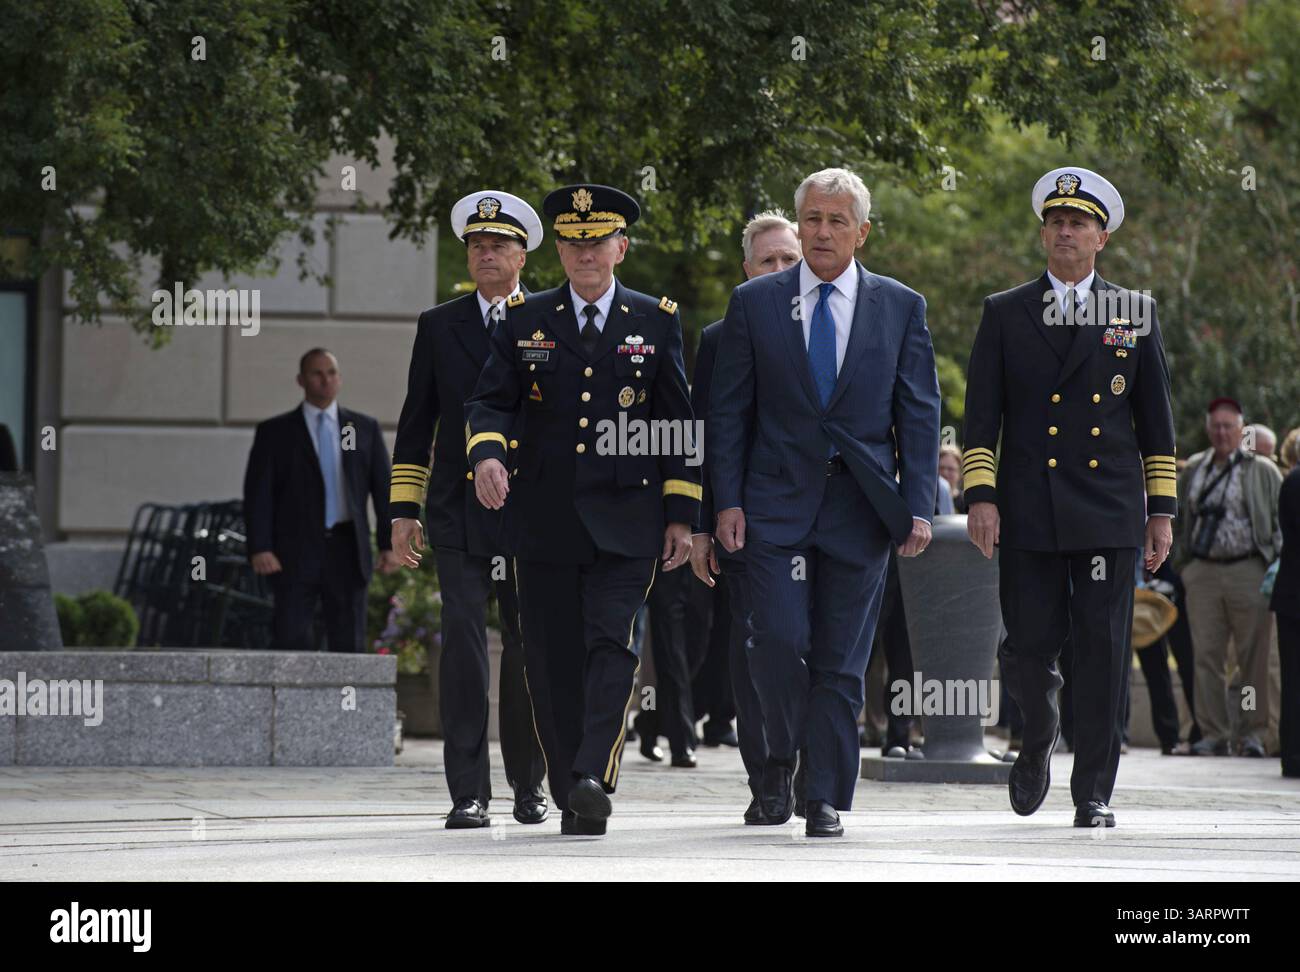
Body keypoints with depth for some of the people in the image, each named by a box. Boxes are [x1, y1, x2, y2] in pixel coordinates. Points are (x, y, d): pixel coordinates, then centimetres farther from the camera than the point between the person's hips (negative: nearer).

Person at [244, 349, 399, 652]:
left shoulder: (365, 428, 12)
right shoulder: (274, 432, 6)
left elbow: (383, 488, 9)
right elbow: (257, 494, 0)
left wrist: (389, 544, -1)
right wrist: (259, 548, -12)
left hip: (346, 550, 2)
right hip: (296, 552, -2)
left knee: (348, 644, 2)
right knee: (292, 639, -9)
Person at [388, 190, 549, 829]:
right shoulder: (439, 327, 11)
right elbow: (416, 425, 12)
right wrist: (403, 510, 5)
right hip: (459, 511, 0)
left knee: (528, 648, 6)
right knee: (463, 643, -9)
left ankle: (528, 786, 20)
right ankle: (468, 793, -10)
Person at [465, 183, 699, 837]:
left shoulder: (656, 321, 7)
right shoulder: (525, 321, 10)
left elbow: (679, 424, 8)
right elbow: (490, 401, 7)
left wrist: (681, 515, 3)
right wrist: (487, 453, -16)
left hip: (624, 516, -2)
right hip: (545, 518, 2)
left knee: (611, 646, -16)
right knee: (553, 661, 3)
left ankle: (595, 779, -26)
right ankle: (568, 798, 11)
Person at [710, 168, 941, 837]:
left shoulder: (901, 307, 7)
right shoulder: (754, 303, 6)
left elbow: (920, 413, 6)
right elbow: (729, 408, 6)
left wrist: (918, 506, -3)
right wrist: (727, 500, -2)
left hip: (860, 505, 0)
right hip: (776, 501, 0)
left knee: (842, 662, 1)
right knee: (779, 642, -13)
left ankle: (826, 800, 8)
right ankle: (781, 757, 13)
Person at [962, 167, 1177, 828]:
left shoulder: (1135, 313, 11)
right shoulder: (1005, 314, 9)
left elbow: (1156, 420, 11)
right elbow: (981, 415, 6)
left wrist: (1162, 511, 6)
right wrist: (979, 495, -5)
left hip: (1109, 512, 0)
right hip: (1028, 515, 0)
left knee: (1103, 651, -3)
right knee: (1027, 648, -2)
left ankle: (1094, 792, 4)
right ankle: (1039, 738, 28)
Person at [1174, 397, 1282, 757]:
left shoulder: (1262, 471, 3)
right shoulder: (1193, 469, 14)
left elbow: (1281, 521, 3)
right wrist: (1183, 555, 13)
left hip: (1249, 570, -3)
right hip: (1202, 572, 3)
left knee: (1254, 657, -2)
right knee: (1207, 656, 1)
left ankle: (1253, 733, 5)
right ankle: (1213, 734, 6)